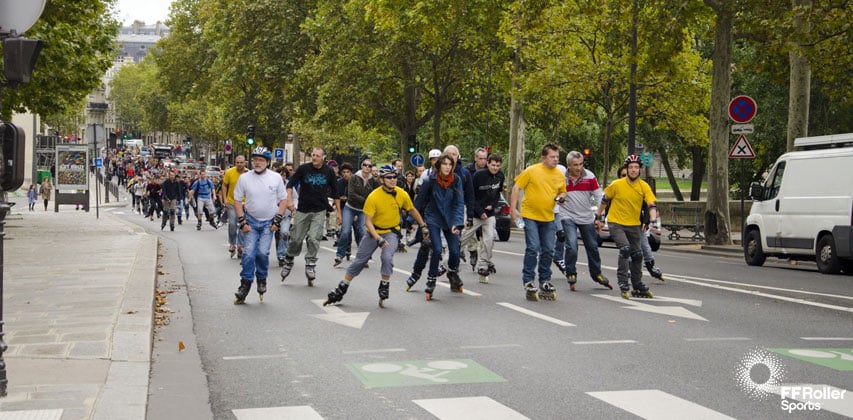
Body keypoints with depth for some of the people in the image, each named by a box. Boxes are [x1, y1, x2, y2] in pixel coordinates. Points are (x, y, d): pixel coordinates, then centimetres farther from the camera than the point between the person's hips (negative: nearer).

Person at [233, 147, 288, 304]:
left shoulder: (276, 178, -2)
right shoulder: (244, 178, -2)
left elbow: (283, 199, 4)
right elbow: (237, 200, 4)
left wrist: (277, 220, -5)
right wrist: (242, 221, -4)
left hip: (268, 223, -1)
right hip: (251, 220, 1)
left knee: (262, 252, -12)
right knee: (248, 253, -10)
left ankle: (262, 279, 12)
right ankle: (245, 284, -2)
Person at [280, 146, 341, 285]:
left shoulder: (329, 172, 2)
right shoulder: (303, 168, -3)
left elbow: (335, 192, 11)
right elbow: (290, 183, 0)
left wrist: (338, 211, 12)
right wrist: (289, 200, -15)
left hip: (319, 211, 0)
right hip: (302, 210, 0)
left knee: (314, 239, -14)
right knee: (296, 239, 4)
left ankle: (310, 264, -2)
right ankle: (288, 262, 25)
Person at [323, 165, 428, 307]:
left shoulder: (402, 195, -12)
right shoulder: (373, 197, -21)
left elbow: (412, 210, 8)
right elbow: (368, 221, -18)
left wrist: (423, 226, 12)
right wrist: (378, 239, -29)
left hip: (392, 232, 1)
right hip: (374, 232, -1)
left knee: (387, 257, -26)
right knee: (359, 261, 5)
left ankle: (383, 290, -7)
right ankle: (340, 291, 18)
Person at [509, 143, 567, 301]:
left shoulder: (559, 175, 7)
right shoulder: (532, 171, -8)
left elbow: (563, 192, 21)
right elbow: (516, 188, -4)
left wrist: (561, 196, -3)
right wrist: (513, 209, -8)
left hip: (548, 218, 5)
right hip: (530, 216, -5)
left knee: (548, 251, 8)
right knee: (533, 248, -10)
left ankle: (544, 281, 23)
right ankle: (528, 281, 0)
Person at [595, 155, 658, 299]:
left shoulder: (644, 186, -7)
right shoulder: (617, 185, -12)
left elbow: (651, 205, -15)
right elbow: (605, 200, 2)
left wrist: (653, 220, -32)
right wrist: (598, 217, 5)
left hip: (634, 225, 4)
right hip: (616, 223, -4)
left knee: (637, 255, 10)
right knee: (625, 249, -23)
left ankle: (638, 286, 27)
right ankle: (623, 283, -13)